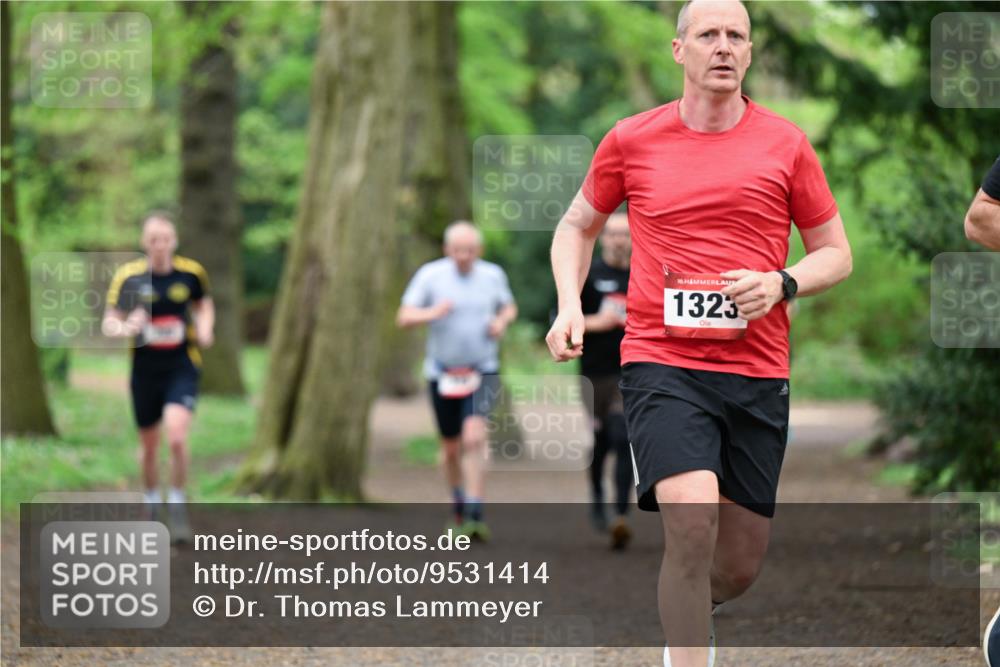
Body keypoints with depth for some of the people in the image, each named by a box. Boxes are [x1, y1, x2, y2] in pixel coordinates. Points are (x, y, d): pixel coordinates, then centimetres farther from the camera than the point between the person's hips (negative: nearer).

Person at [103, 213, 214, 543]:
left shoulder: (191, 273, -3)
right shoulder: (128, 276, -7)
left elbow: (204, 305, 17)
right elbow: (108, 323, -4)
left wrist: (205, 330, -3)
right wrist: (125, 328, -26)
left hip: (182, 369, -1)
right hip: (145, 370, 1)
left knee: (176, 438, -20)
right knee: (149, 447, 11)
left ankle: (177, 507, -3)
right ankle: (152, 506, 35)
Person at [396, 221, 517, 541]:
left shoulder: (493, 275, 1)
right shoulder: (430, 275, -6)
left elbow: (509, 307, 20)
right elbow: (404, 317, -7)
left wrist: (502, 321, -4)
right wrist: (431, 313, -26)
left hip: (483, 371, -1)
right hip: (442, 372, 1)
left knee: (474, 437, -21)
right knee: (451, 448, 12)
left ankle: (475, 515, -24)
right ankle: (458, 506, 38)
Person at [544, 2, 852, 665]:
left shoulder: (786, 144, 4)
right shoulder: (632, 140, 4)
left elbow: (836, 253, 11)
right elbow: (578, 225, 19)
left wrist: (779, 284, -10)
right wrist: (570, 305, 2)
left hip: (757, 371, 2)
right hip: (662, 364, -2)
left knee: (739, 568, 8)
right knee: (692, 524, -25)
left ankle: (686, 609, 43)